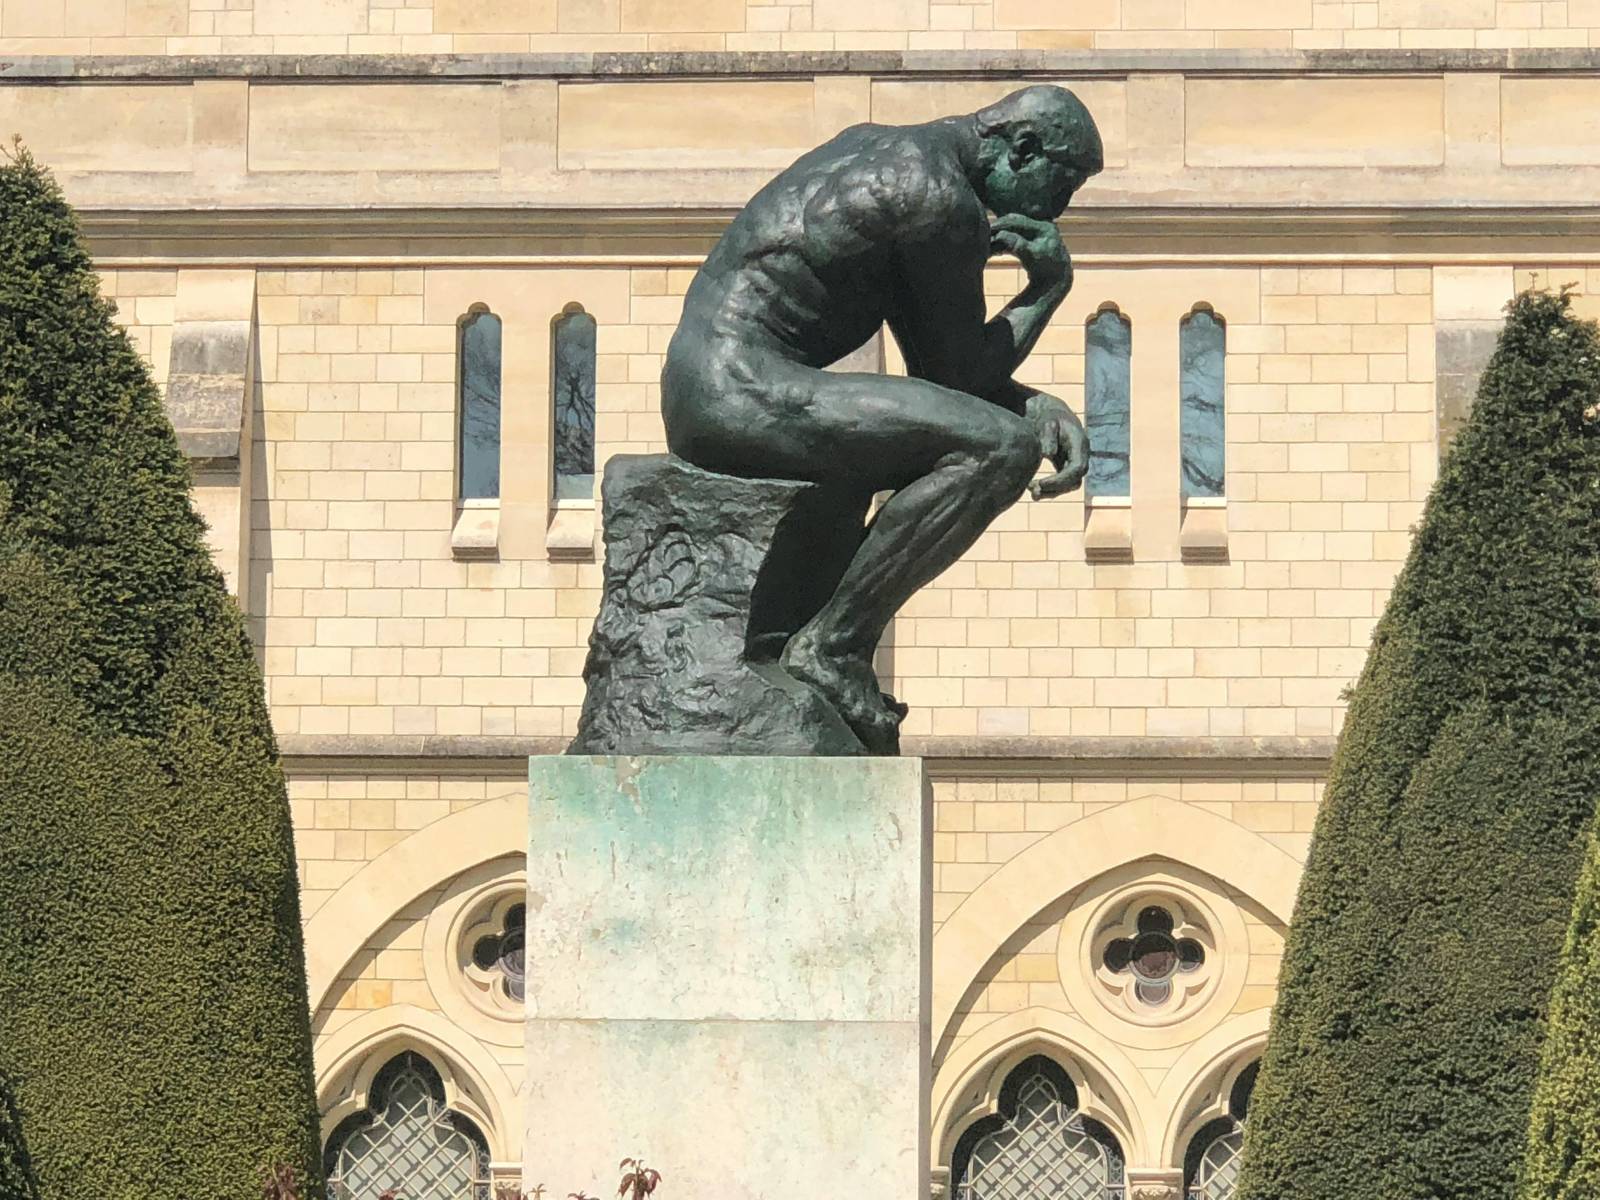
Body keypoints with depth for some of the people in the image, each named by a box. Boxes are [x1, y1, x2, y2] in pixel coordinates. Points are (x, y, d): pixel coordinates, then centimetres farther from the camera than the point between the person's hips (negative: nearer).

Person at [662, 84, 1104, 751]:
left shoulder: (870, 147, 21)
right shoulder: (946, 199, -10)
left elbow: (934, 362, 24)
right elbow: (964, 370, -4)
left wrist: (1044, 406, 11)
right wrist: (1052, 284, 8)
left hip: (698, 393, 10)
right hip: (749, 395, -10)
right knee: (1002, 447, -20)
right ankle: (831, 645, -14)